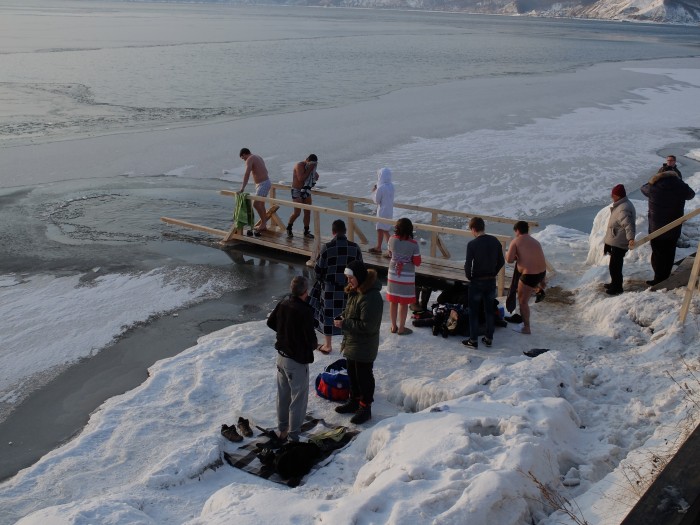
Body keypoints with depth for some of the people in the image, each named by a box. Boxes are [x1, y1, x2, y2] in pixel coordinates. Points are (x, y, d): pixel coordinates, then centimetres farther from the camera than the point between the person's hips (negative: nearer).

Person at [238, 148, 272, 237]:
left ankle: (263, 223, -11)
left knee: (256, 204, -15)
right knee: (261, 205, 16)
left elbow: (247, 174, -25)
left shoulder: (249, 160, -12)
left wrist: (242, 188, -31)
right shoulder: (258, 157, 17)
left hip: (262, 184, -10)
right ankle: (263, 225, 23)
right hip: (266, 182, 10)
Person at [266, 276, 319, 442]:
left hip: (281, 355, 8)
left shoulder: (283, 303, -3)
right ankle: (293, 436, 13)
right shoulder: (305, 311, -26)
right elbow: (311, 338, -23)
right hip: (298, 360, -8)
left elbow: (270, 322, 12)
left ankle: (282, 430, 34)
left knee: (283, 395, 20)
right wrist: (313, 344, -1)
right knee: (298, 399, 6)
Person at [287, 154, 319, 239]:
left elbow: (316, 177, 15)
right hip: (297, 191, -7)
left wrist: (313, 171, -4)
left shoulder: (310, 166, 8)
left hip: (306, 191, 7)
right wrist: (309, 170, -24)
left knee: (308, 212, 3)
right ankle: (289, 229, 10)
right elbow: (301, 178, -27)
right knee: (297, 212, -11)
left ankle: (306, 232, 11)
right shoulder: (299, 165, -15)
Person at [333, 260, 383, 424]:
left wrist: (344, 324, -23)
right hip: (352, 343, 10)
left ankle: (365, 408, 17)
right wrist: (342, 318, -3)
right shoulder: (355, 291, 3)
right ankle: (354, 401, 39)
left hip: (364, 347, -10)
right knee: (352, 374, 22)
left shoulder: (371, 297, -28)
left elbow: (368, 326, -28)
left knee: (364, 377, 4)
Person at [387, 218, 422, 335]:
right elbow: (417, 262, -10)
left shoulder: (392, 239, -7)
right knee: (404, 303, 7)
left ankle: (394, 326, 24)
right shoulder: (413, 244, -17)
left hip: (393, 274, 4)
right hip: (407, 277, -3)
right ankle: (401, 328, 15)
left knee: (393, 301, 14)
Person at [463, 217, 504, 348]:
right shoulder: (495, 241, -2)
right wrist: (493, 274, 14)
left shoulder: (472, 244, -17)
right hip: (491, 281, 5)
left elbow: (468, 265, -16)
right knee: (489, 310, 15)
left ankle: (473, 340, 10)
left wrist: (469, 277, 1)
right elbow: (501, 262, 4)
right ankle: (489, 338, 22)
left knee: (473, 312, 7)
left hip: (477, 282, -5)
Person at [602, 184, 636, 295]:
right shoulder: (621, 205, 11)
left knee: (614, 266, -4)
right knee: (615, 264, 23)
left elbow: (628, 225, -36)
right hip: (615, 241, 11)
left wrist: (631, 238, -49)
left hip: (619, 243, -11)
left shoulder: (623, 209, -24)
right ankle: (614, 283, 37)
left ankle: (617, 288, 7)